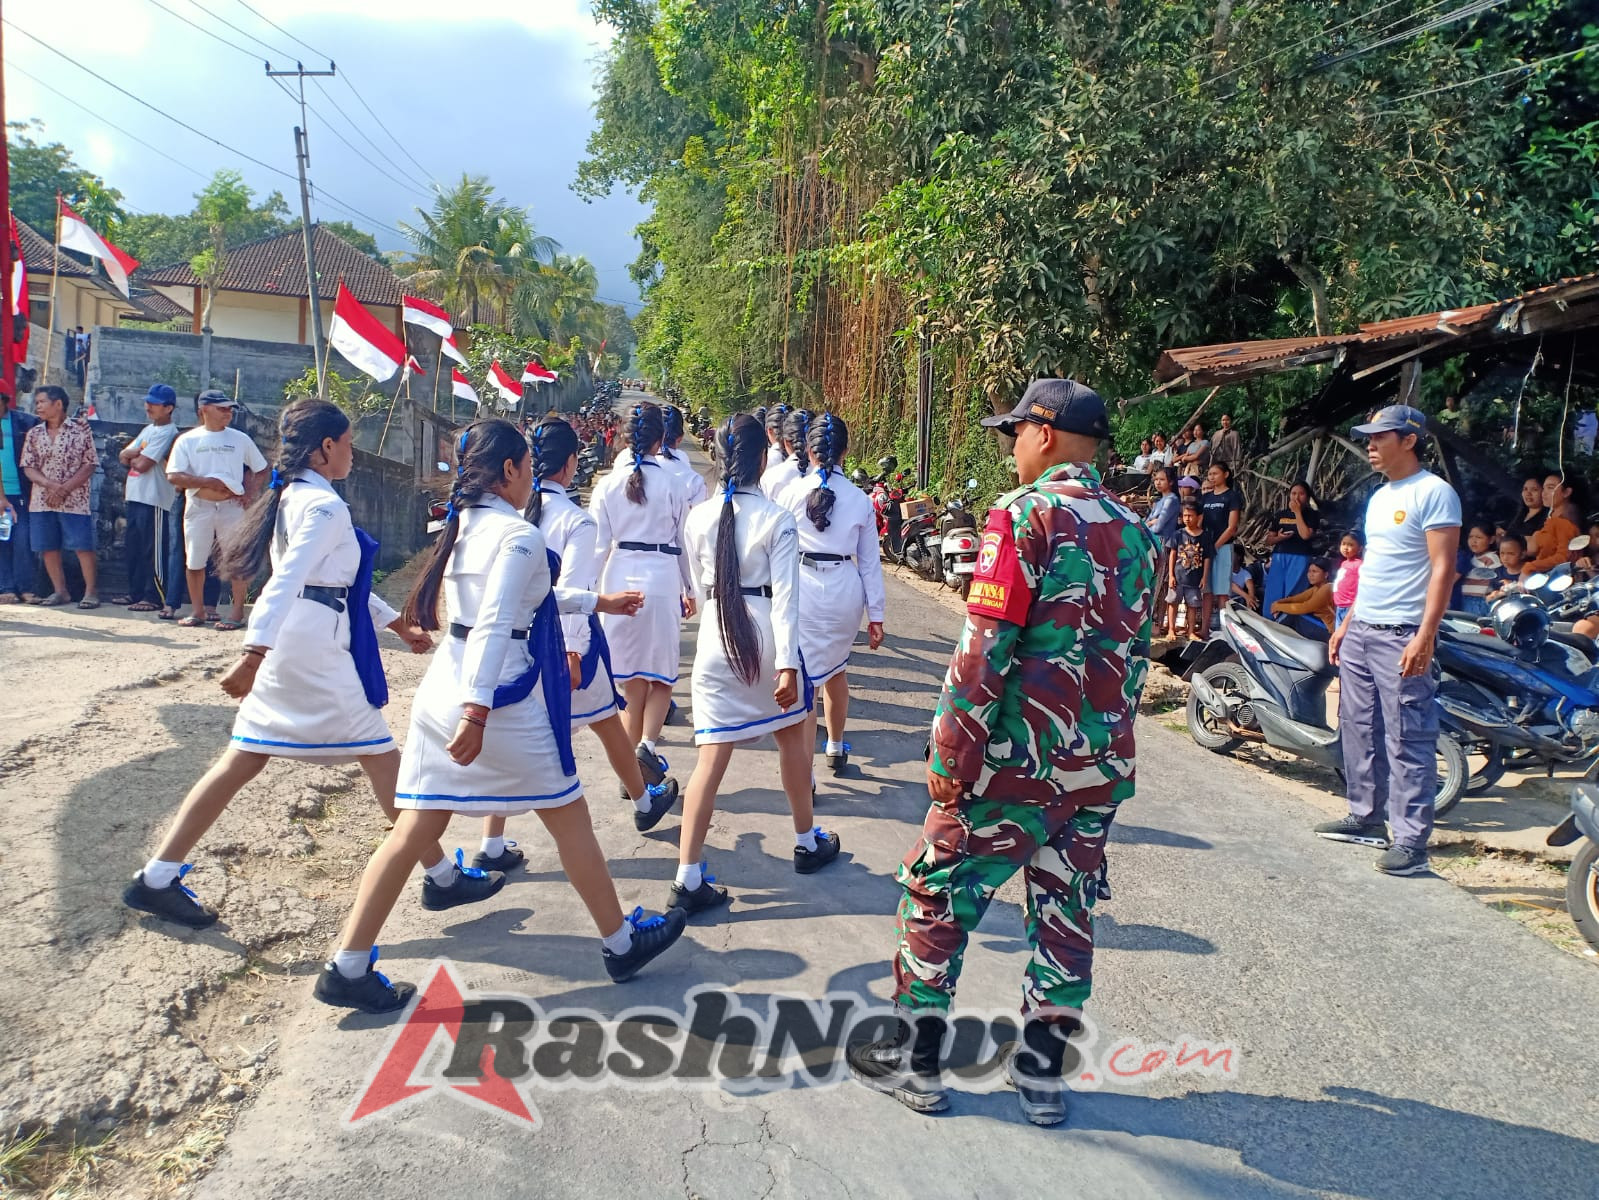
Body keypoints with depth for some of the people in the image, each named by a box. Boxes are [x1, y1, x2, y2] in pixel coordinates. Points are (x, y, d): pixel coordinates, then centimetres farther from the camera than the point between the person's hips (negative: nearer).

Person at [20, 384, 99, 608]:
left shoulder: (80, 430, -2)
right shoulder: (34, 434, 9)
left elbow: (89, 465, -5)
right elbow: (28, 468, 6)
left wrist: (64, 489, -12)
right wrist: (50, 485, -13)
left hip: (74, 500, -4)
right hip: (42, 500, 4)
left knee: (82, 546, -5)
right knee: (48, 547, 6)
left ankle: (90, 591, 3)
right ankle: (60, 591, 16)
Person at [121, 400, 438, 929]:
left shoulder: (292, 497, 16)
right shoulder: (325, 506, -14)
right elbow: (287, 582, -26)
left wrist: (399, 624, 27)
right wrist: (252, 656, -34)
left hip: (285, 646, 9)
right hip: (317, 651, -9)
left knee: (242, 761, 11)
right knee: (382, 758, 2)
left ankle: (157, 878, 13)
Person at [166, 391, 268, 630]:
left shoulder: (240, 439, 7)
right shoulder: (187, 440, 3)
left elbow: (260, 469, 14)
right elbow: (173, 476, -6)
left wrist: (251, 492, -2)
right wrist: (206, 481, -16)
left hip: (232, 507, 0)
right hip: (198, 507, 0)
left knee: (237, 559, -3)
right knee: (194, 561, 6)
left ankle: (238, 612, 4)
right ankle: (198, 611, 20)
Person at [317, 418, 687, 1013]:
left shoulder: (460, 526, 13)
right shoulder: (519, 535, -14)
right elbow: (494, 625, -25)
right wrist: (478, 711, -31)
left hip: (441, 689, 8)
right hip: (500, 697, -8)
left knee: (415, 829, 10)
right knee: (570, 818, 8)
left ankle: (347, 968, 13)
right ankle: (621, 943, 23)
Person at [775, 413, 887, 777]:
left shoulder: (792, 492, -5)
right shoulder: (860, 499, 2)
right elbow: (870, 561, 4)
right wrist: (875, 614, 9)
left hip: (803, 588, -3)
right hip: (846, 591, 3)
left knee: (804, 680, 1)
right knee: (836, 670, 25)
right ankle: (836, 749, 43)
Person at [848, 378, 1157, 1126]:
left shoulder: (1026, 515, -13)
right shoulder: (1133, 531, 9)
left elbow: (984, 650, -18)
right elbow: (1134, 655, 14)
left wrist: (950, 753, -13)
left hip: (1019, 757, -7)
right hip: (1103, 766, 7)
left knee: (936, 897, 8)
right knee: (1067, 911, 15)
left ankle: (915, 1061, 19)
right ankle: (1043, 1074, 26)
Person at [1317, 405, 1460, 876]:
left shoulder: (1433, 492, -10)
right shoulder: (1379, 496, 17)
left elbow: (1442, 567, -16)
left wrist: (1425, 635, -23)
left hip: (1402, 637, -9)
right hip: (1360, 633, 9)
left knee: (1408, 741, -7)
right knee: (1359, 731, 14)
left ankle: (1411, 841, -3)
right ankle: (1366, 818, 26)